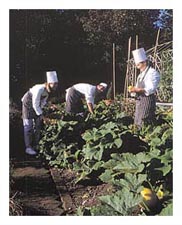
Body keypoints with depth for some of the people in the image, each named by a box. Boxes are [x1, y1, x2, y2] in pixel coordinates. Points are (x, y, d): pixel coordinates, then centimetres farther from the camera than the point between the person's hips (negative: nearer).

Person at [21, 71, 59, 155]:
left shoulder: (48, 90, -13)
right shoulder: (39, 89, -36)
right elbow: (35, 104, -30)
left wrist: (41, 111, 2)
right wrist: (40, 114, -22)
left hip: (37, 106, 8)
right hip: (28, 104, -8)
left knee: (38, 125, 10)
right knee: (28, 126, -6)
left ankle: (35, 145, 21)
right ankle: (28, 147, -1)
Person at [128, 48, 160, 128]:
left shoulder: (152, 73, -14)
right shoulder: (141, 74, 15)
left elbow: (151, 89, -22)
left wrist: (137, 89, -27)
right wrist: (134, 89, 1)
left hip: (147, 101, -9)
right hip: (139, 100, 10)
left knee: (144, 124, -7)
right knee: (137, 123, 14)